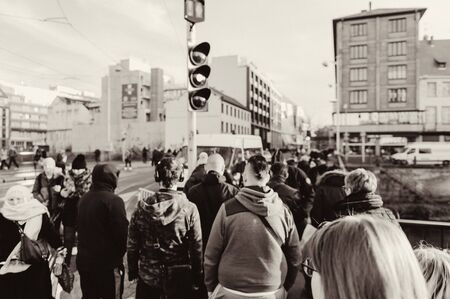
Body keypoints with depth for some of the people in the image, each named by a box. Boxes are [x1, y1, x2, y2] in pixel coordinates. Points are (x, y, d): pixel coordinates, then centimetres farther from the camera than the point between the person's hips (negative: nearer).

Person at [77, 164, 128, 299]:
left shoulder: (83, 199, 5)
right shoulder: (113, 200, -20)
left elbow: (80, 227, 11)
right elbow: (121, 232, -21)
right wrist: (119, 256, -4)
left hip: (84, 260, 7)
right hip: (107, 263, -7)